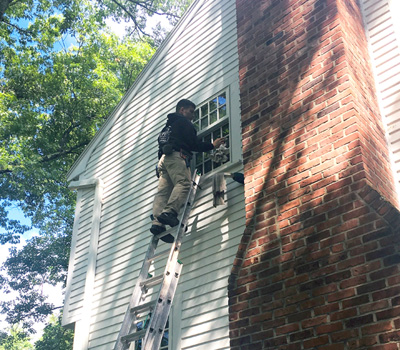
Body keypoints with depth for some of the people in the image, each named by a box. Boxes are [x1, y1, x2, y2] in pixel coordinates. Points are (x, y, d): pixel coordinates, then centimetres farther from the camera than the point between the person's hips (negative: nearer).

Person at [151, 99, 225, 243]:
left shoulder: (169, 125, 38)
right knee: (183, 183, -24)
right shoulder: (183, 122, 9)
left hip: (164, 158, 9)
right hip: (177, 155, -9)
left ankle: (157, 223, -25)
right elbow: (193, 143, 0)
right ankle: (169, 212, -45)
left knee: (163, 191, -8)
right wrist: (212, 145, 9)